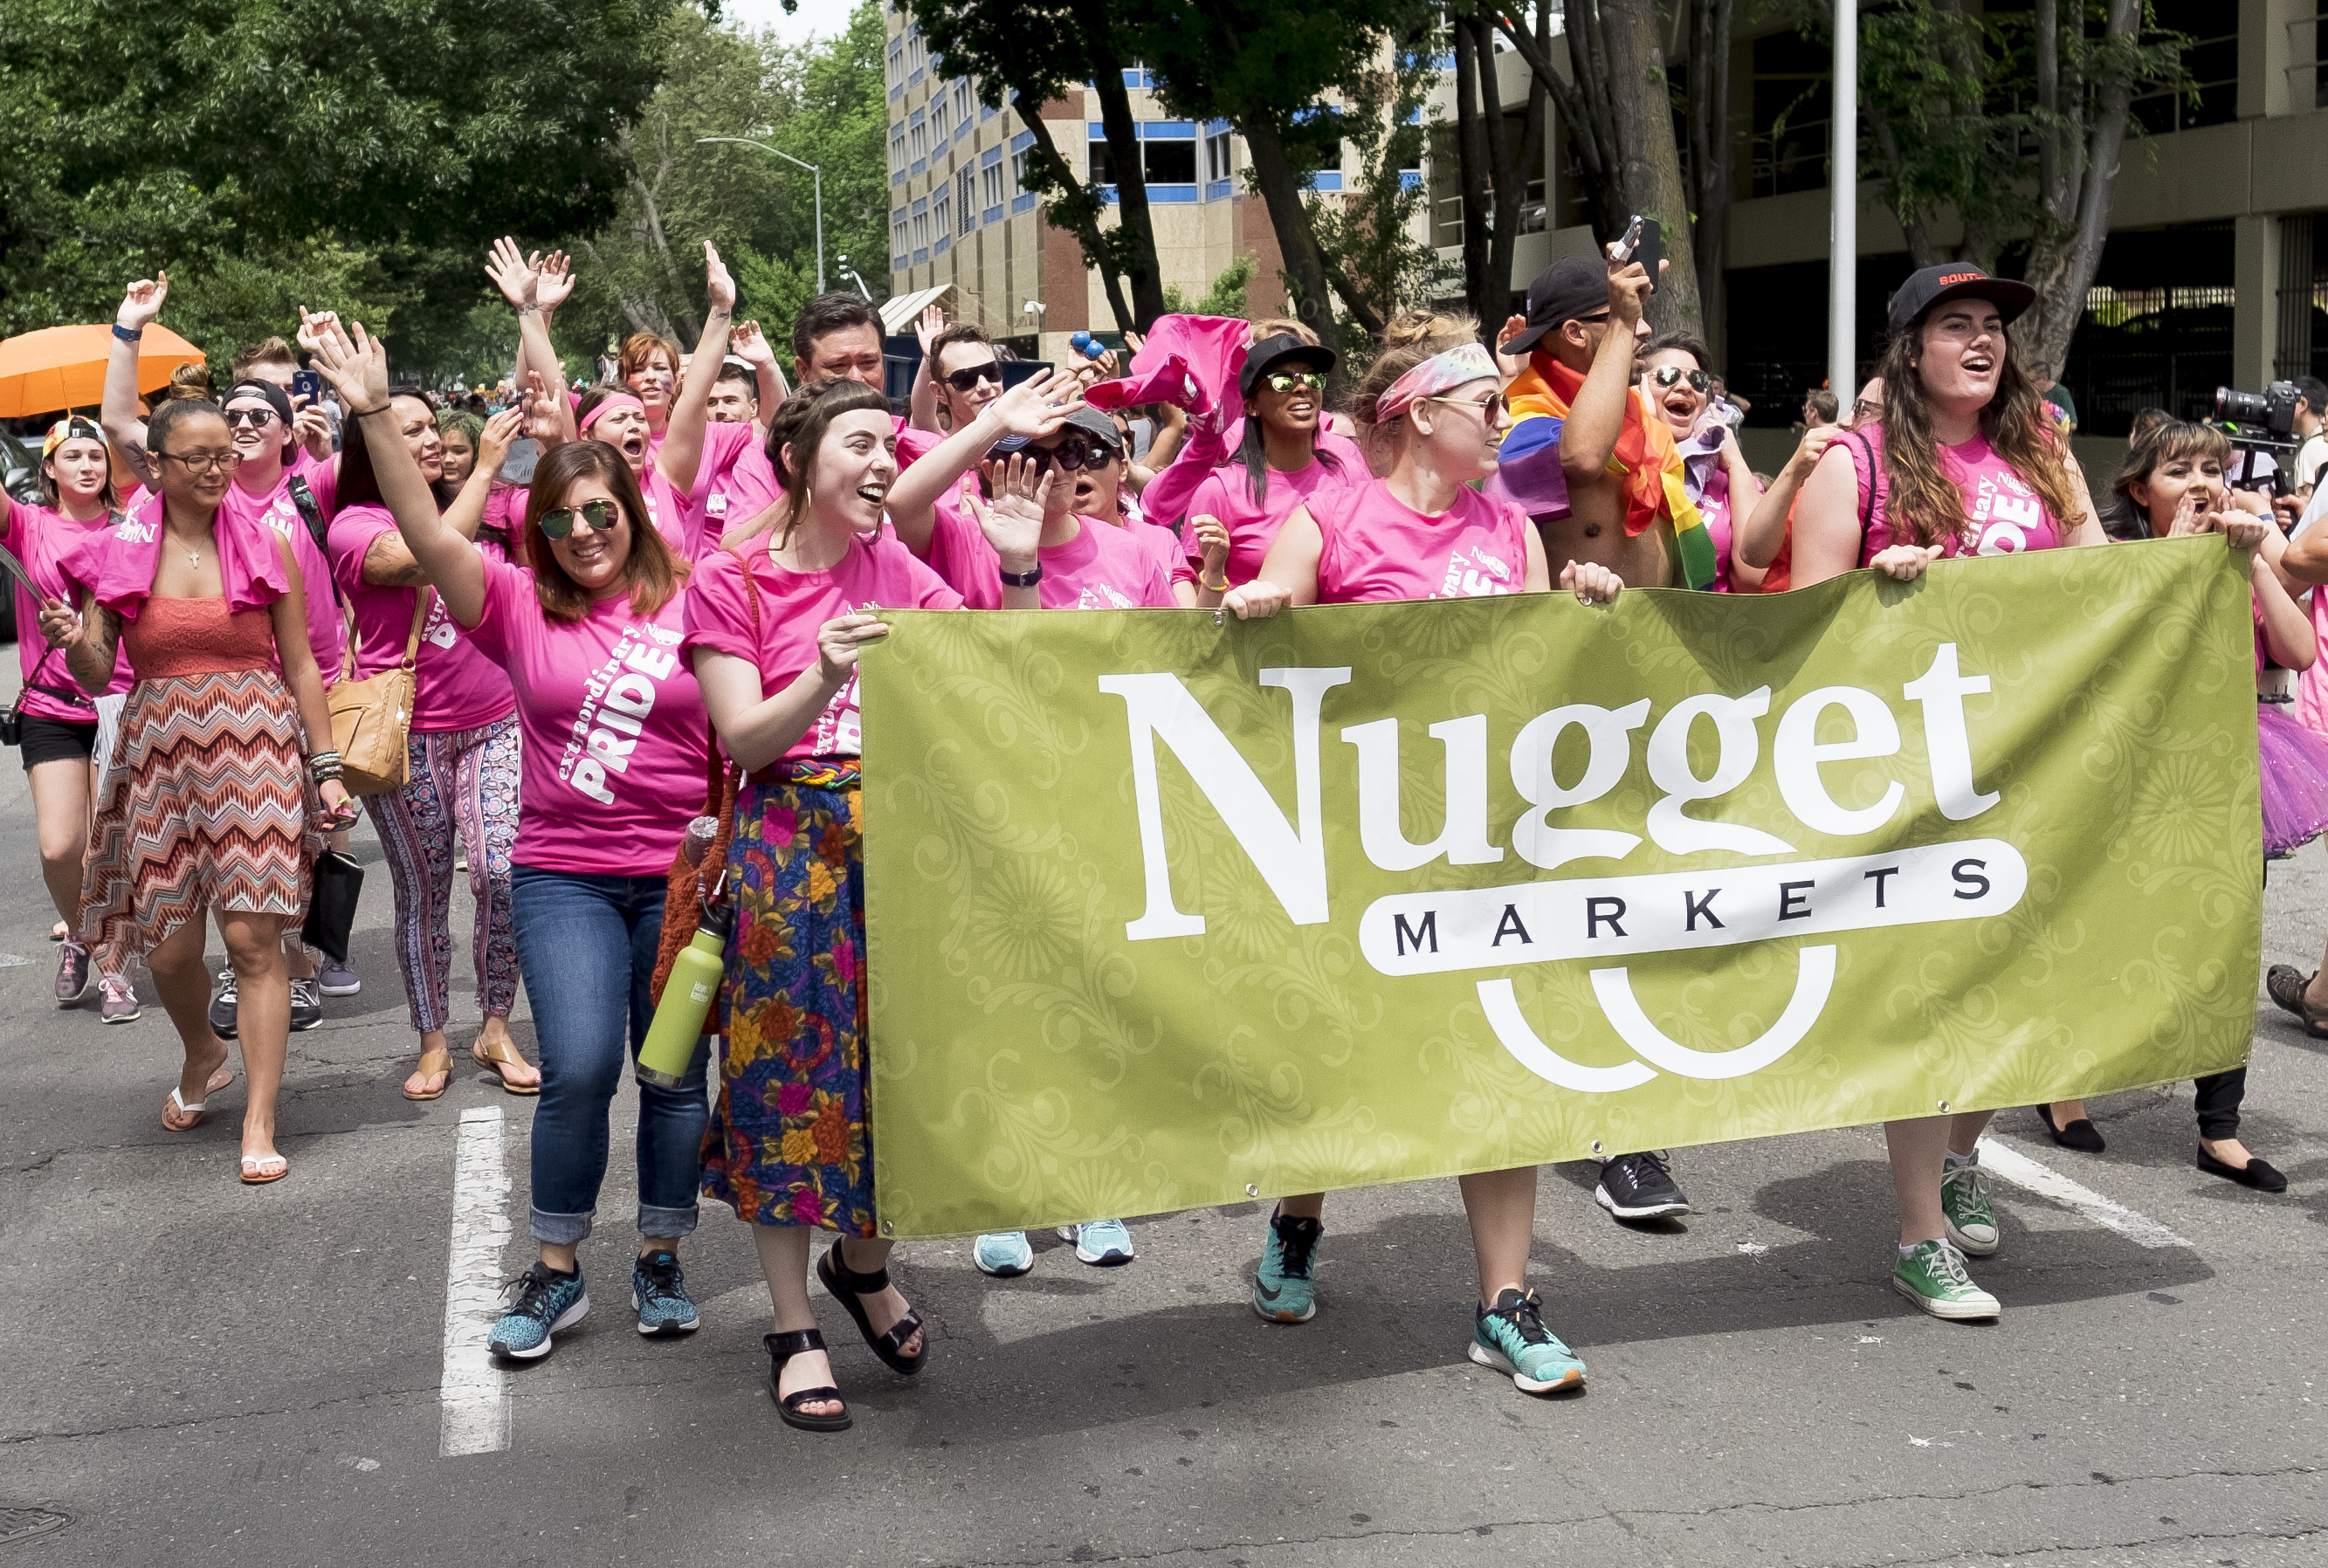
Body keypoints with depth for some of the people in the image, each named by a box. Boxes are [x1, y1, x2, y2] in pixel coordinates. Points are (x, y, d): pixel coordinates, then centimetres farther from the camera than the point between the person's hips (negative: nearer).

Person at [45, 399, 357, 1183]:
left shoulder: (265, 548, 2)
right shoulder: (116, 554, 4)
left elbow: (300, 665, 6)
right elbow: (97, 677, 6)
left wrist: (327, 767, 2)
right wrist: (71, 641, -16)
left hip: (256, 750, -2)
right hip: (159, 753, 2)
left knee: (253, 937, -8)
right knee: (169, 945, 5)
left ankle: (259, 1121, 0)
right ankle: (202, 1052, 38)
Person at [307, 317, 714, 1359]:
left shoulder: (689, 603, 0)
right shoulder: (520, 605, 2)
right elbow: (429, 537, -11)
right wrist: (374, 416, -20)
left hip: (682, 874, 0)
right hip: (563, 875, 0)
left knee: (676, 1074, 7)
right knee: (578, 1068, -10)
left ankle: (661, 1260, 24)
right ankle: (555, 1272, 8)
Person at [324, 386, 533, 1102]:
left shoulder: (478, 509, 9)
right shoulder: (354, 526, -7)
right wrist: (486, 465, -18)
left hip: (492, 724, 3)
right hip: (405, 734, -3)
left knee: (504, 876, -10)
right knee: (423, 891, 6)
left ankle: (497, 1031, 7)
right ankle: (433, 1043, 20)